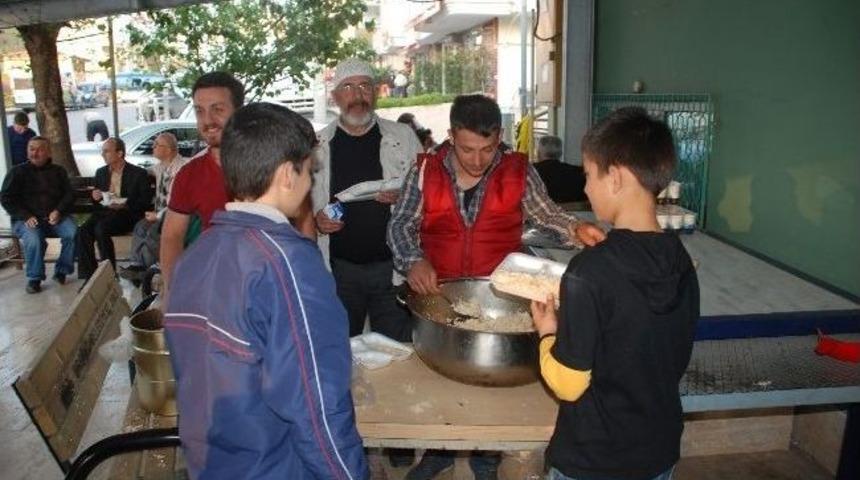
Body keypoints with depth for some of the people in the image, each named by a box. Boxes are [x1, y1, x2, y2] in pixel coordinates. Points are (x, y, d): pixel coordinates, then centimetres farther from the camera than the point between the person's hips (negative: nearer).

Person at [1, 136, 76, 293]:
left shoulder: (58, 171, 14)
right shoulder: (17, 172, 7)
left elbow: (69, 195, 10)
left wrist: (58, 211, -11)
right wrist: (25, 216, -13)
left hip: (54, 217, 2)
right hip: (27, 219, -2)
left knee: (73, 233, -28)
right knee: (33, 240, -34)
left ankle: (61, 271, -8)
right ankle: (34, 278, -11)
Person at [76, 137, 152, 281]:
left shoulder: (139, 173, 2)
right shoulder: (101, 172, 19)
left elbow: (146, 200, -4)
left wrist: (125, 205, -19)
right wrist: (94, 196, 3)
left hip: (126, 213, -5)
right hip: (103, 211, 5)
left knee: (101, 229, -33)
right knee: (83, 231, -25)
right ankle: (88, 275, -19)